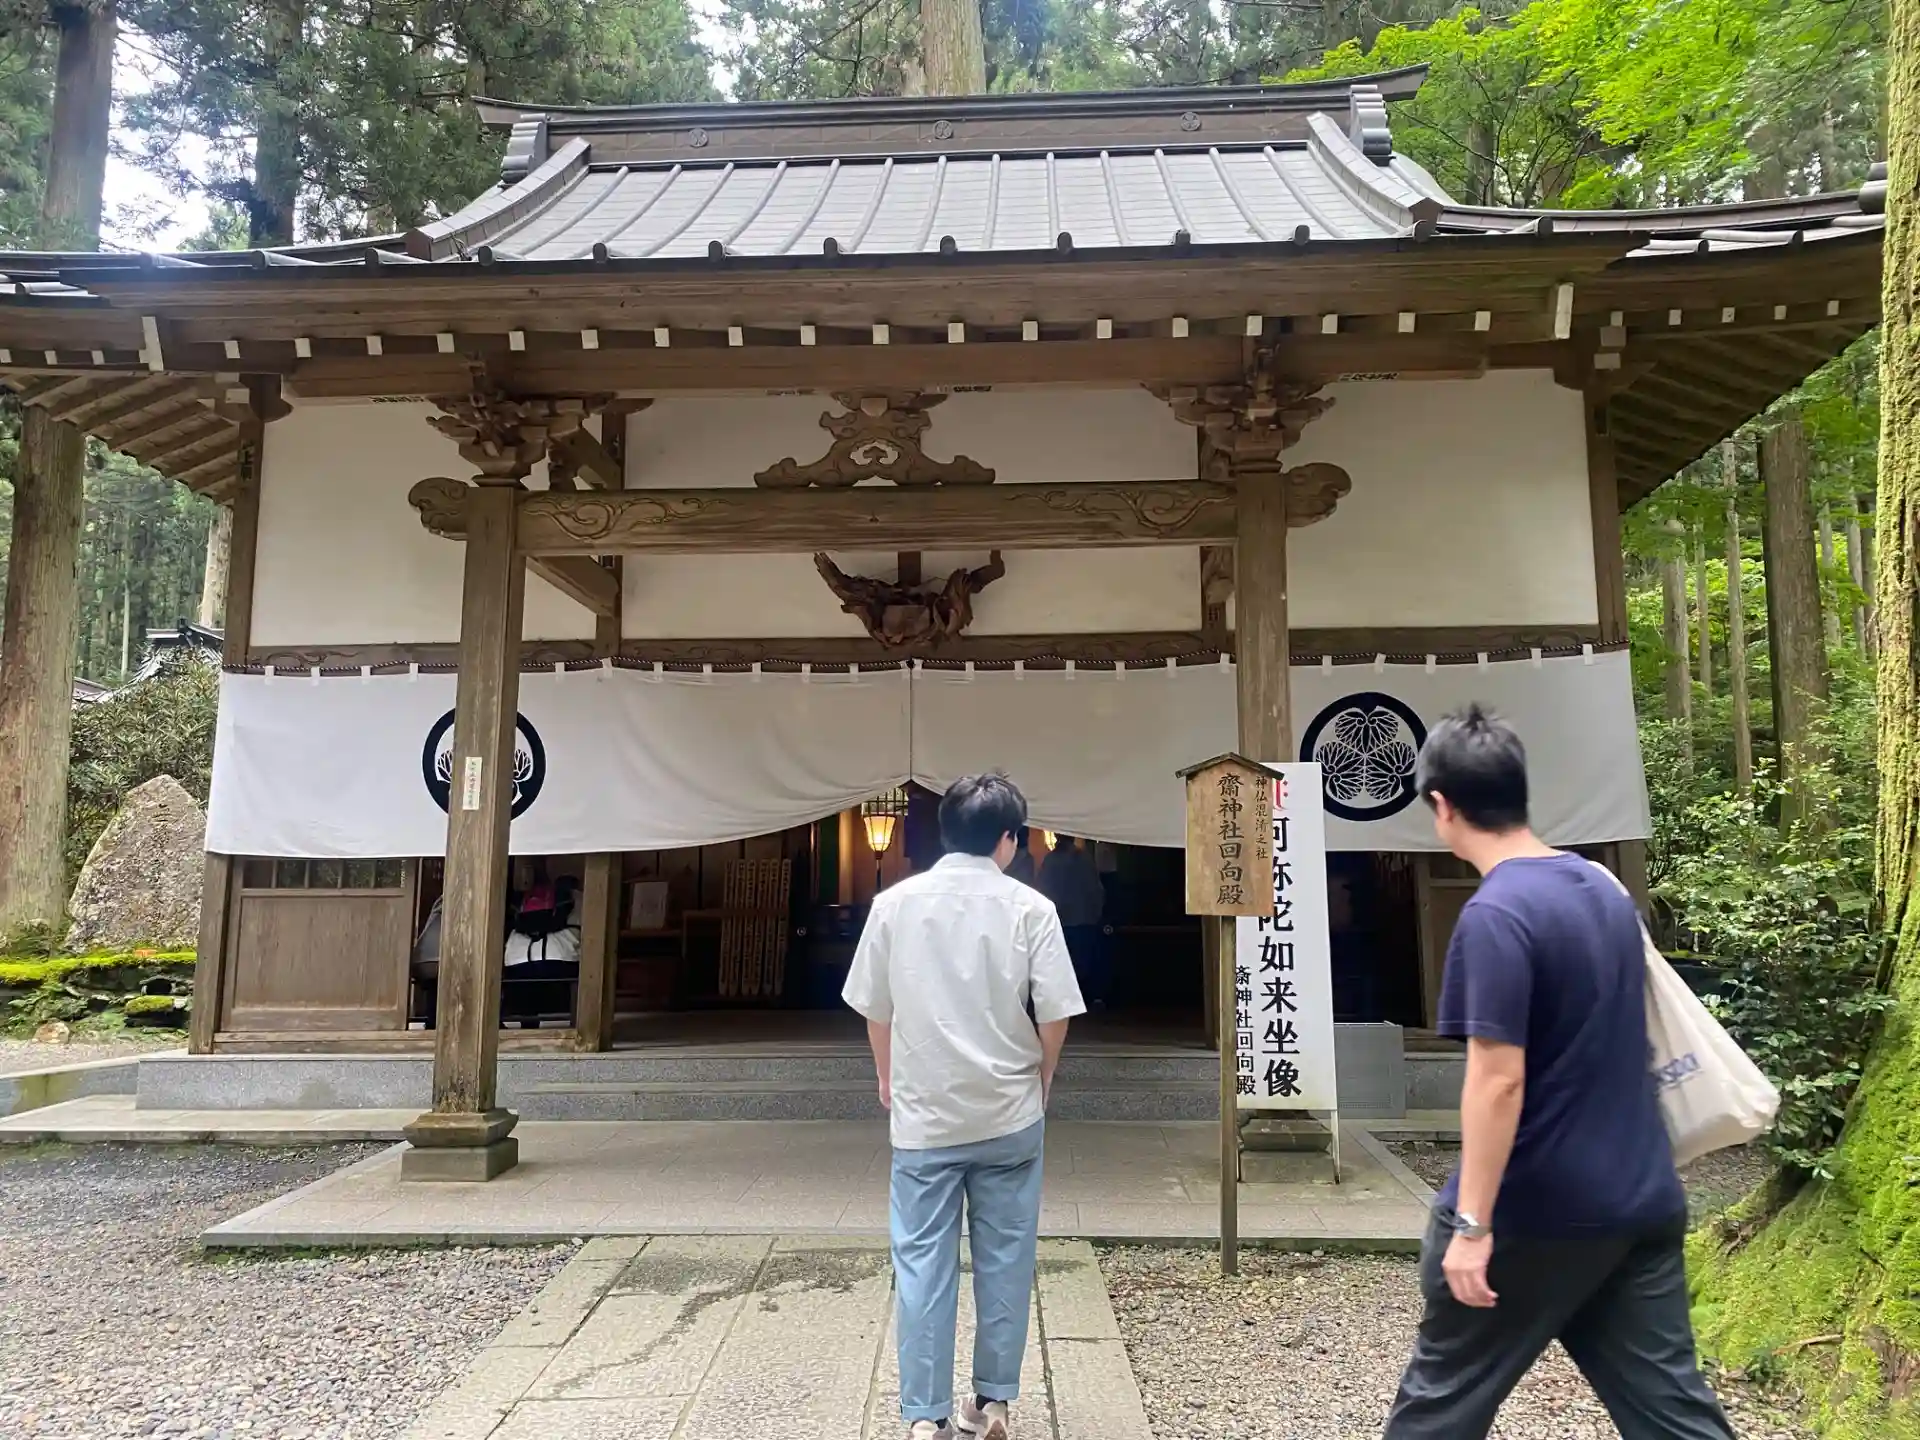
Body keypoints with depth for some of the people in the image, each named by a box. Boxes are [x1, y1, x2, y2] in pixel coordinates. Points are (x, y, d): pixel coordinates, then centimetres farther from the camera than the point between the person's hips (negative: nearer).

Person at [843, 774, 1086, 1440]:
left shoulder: (895, 902, -3)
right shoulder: (1030, 907, -8)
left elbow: (875, 1008, 4)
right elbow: (1055, 1013, -8)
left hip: (923, 1113, 1)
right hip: (1008, 1113, 0)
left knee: (922, 1262, 8)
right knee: (1004, 1259, 12)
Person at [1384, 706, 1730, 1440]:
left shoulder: (1495, 916, -21)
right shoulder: (1604, 886, 5)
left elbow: (1499, 1081, -23)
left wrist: (1471, 1221, -19)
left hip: (1534, 1208, -7)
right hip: (1643, 1197, 7)